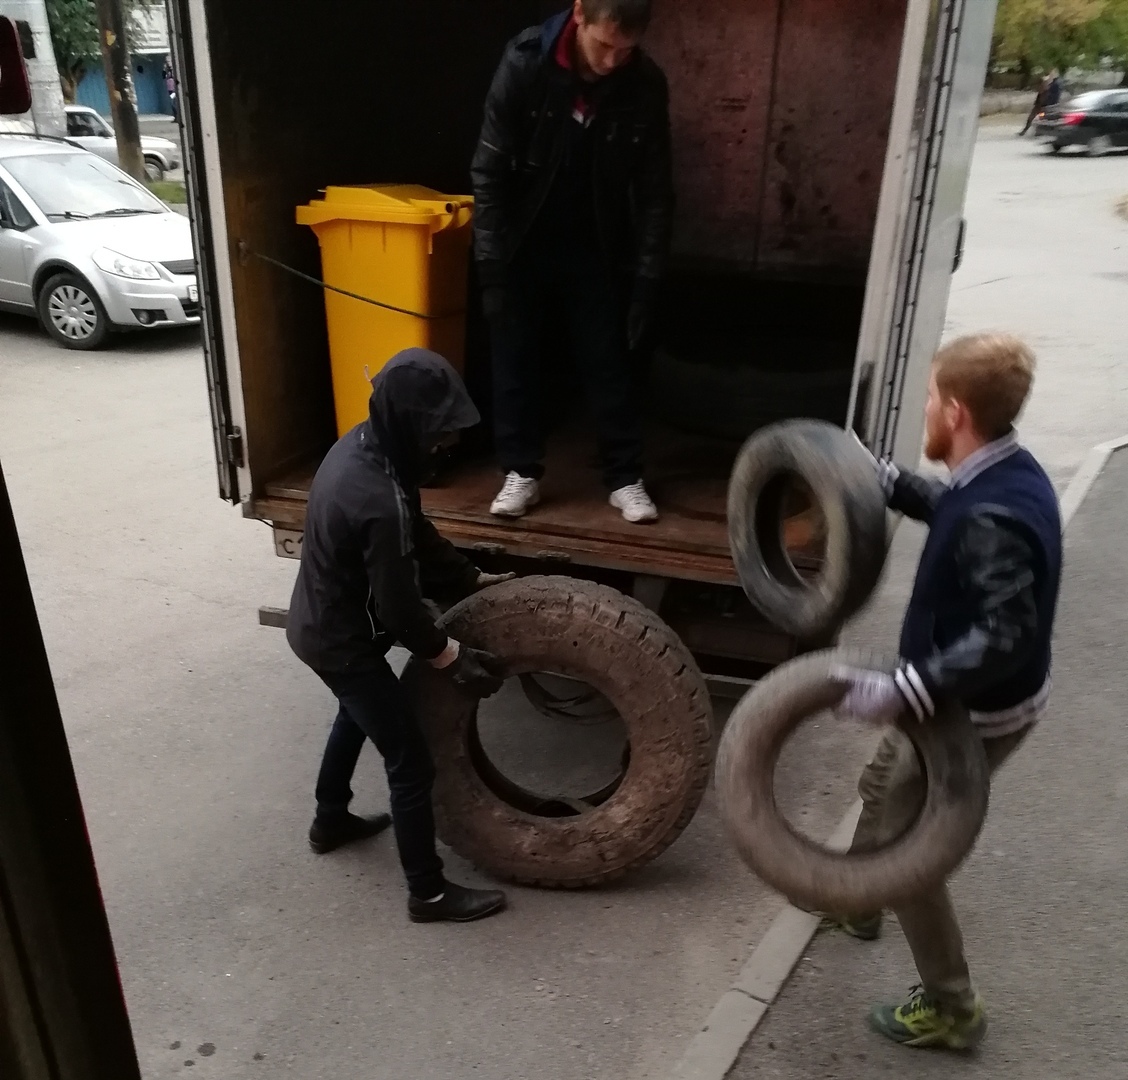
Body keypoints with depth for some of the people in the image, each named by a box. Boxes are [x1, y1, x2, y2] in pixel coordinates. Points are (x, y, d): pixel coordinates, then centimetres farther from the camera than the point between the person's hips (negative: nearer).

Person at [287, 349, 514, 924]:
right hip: (343, 640, -10)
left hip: (318, 622, 10)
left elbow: (415, 533, 7)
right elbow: (399, 607, -25)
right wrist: (453, 659, -11)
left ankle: (330, 821, 54)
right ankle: (428, 892, 21)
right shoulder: (379, 501, -35)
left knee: (357, 715, 33)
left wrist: (469, 577, 9)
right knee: (411, 764, 4)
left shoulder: (361, 443, -6)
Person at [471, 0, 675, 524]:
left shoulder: (645, 85, -12)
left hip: (595, 249, 1)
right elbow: (490, 169, -13)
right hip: (523, 242, -1)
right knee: (515, 358, 4)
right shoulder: (525, 62, -17)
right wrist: (491, 258, -16)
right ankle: (522, 472, 18)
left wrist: (647, 276, -10)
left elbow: (654, 190, -6)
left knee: (609, 363, 4)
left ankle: (626, 478, 15)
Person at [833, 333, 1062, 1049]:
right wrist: (888, 480, 18)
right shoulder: (1003, 474, -4)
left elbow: (1006, 636, -42)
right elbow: (952, 512, 18)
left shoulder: (996, 518, -35)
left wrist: (904, 691, -45)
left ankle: (952, 1011, 26)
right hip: (969, 698, 10)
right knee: (883, 788, 29)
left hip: (976, 714, -10)